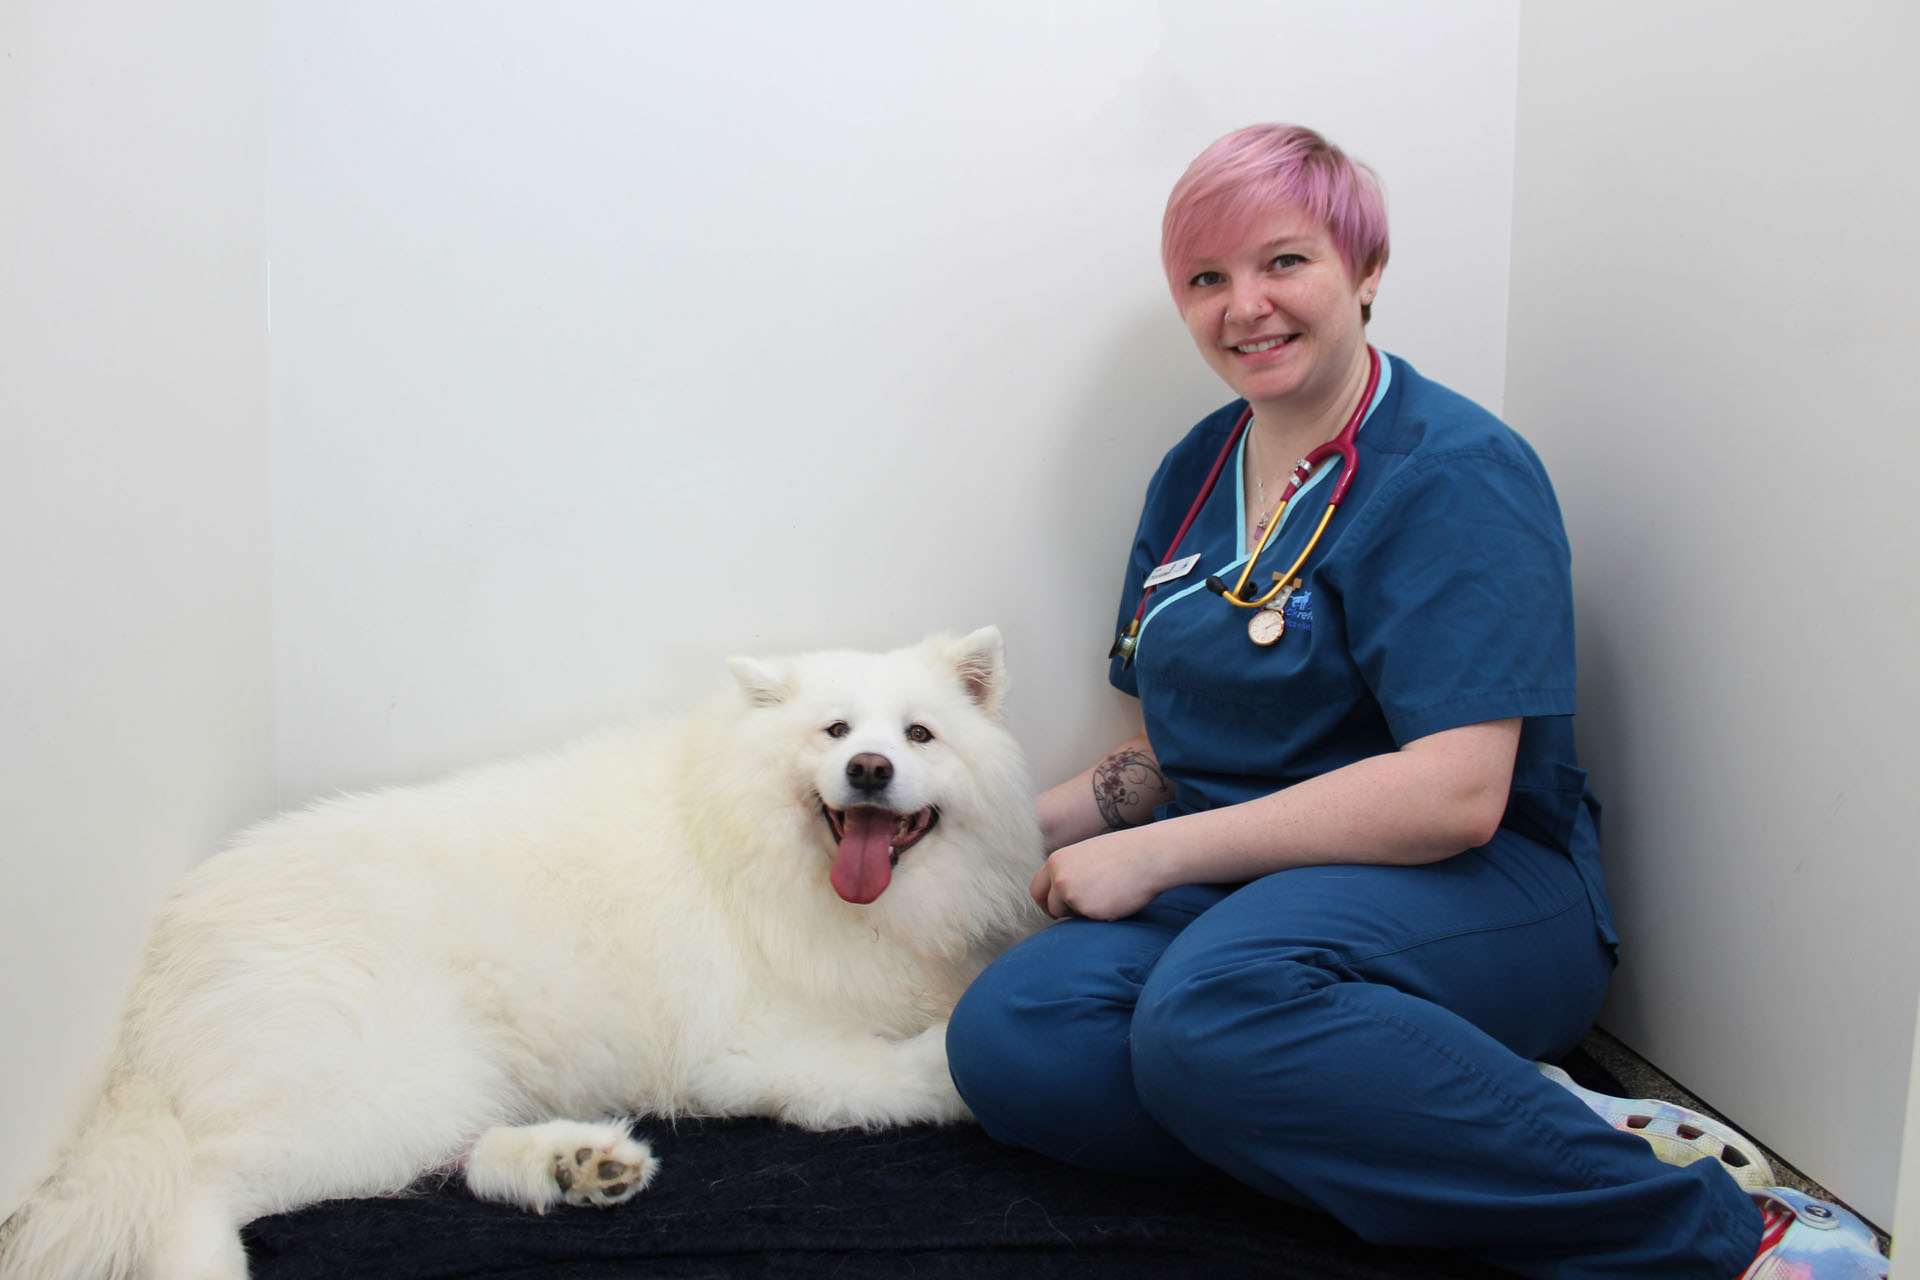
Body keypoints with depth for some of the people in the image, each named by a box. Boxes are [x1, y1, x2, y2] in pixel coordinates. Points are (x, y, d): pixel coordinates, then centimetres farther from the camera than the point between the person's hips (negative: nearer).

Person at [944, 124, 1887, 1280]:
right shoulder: (1194, 474, 14)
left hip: (1480, 893, -6)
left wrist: (1154, 853, -17)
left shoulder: (1455, 473, -9)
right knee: (1008, 1040, -22)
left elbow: (1454, 794, -19)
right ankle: (1495, 1124, -18)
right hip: (1244, 885, 7)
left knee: (1215, 1003, -38)